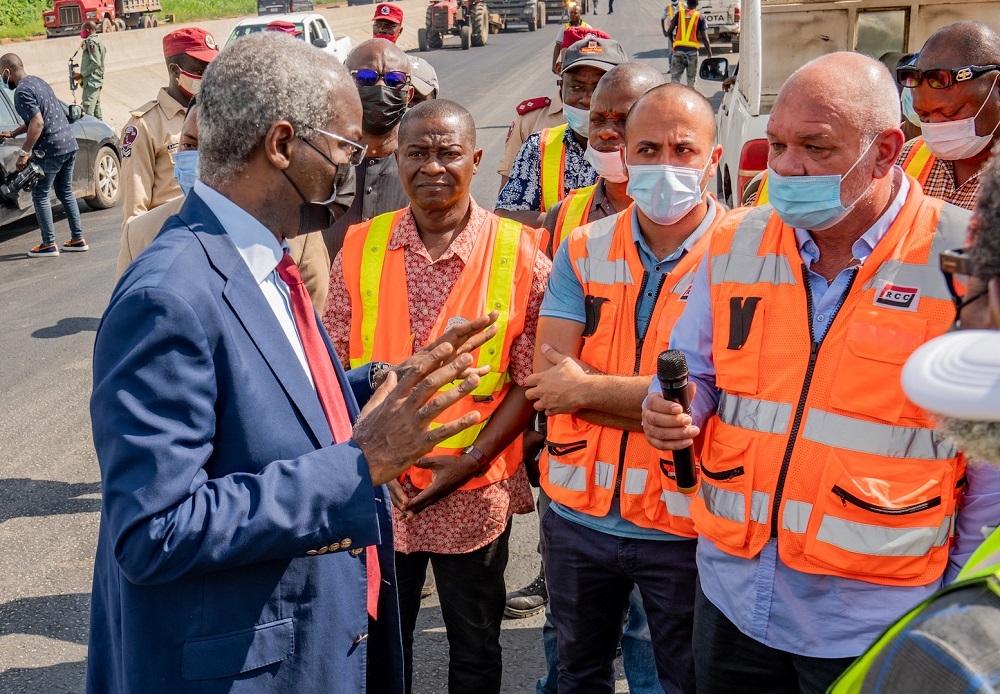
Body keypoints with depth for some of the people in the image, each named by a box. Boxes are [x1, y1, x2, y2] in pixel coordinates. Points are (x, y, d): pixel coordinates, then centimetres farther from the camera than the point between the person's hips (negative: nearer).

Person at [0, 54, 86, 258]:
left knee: (40, 195, 2)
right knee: (65, 192, 17)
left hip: (51, 150, -9)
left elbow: (37, 123, -23)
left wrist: (24, 153, -19)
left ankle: (49, 245, 4)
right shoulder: (37, 82, 16)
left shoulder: (22, 92, -13)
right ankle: (78, 239, 19)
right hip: (69, 144, 9)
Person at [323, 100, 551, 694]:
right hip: (376, 490, 2)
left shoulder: (520, 255, -8)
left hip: (476, 495, -2)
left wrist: (470, 460, -15)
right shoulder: (361, 248, -1)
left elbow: (529, 381, -6)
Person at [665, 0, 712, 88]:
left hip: (678, 49, 1)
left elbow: (669, 31, 6)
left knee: (675, 78, 3)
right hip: (692, 51, -1)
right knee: (691, 80, 9)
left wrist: (672, 41, 26)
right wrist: (710, 54, 5)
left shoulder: (679, 14, 6)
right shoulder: (700, 17, 3)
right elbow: (705, 37, -1)